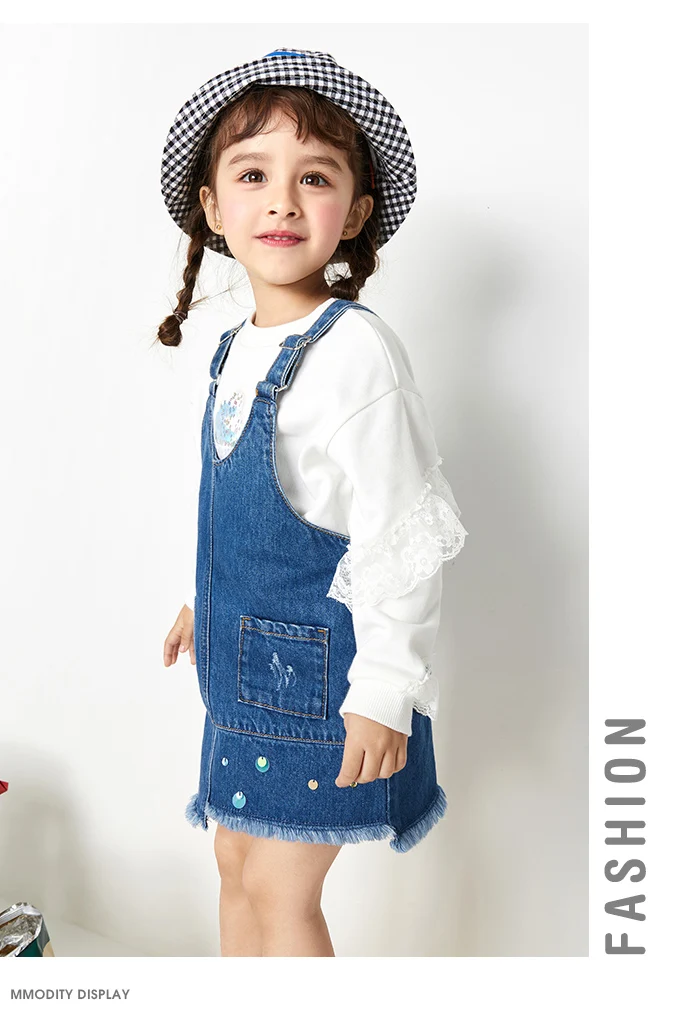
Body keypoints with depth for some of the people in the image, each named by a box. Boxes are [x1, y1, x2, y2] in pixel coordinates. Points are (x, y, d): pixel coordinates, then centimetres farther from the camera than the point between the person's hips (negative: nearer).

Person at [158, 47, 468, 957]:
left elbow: (404, 538, -21)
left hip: (322, 660, -8)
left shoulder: (354, 350, -20)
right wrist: (207, 601, 25)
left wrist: (385, 692, -20)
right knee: (238, 859, 20)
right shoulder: (238, 348, 6)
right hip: (245, 653, 8)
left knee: (280, 889, 5)